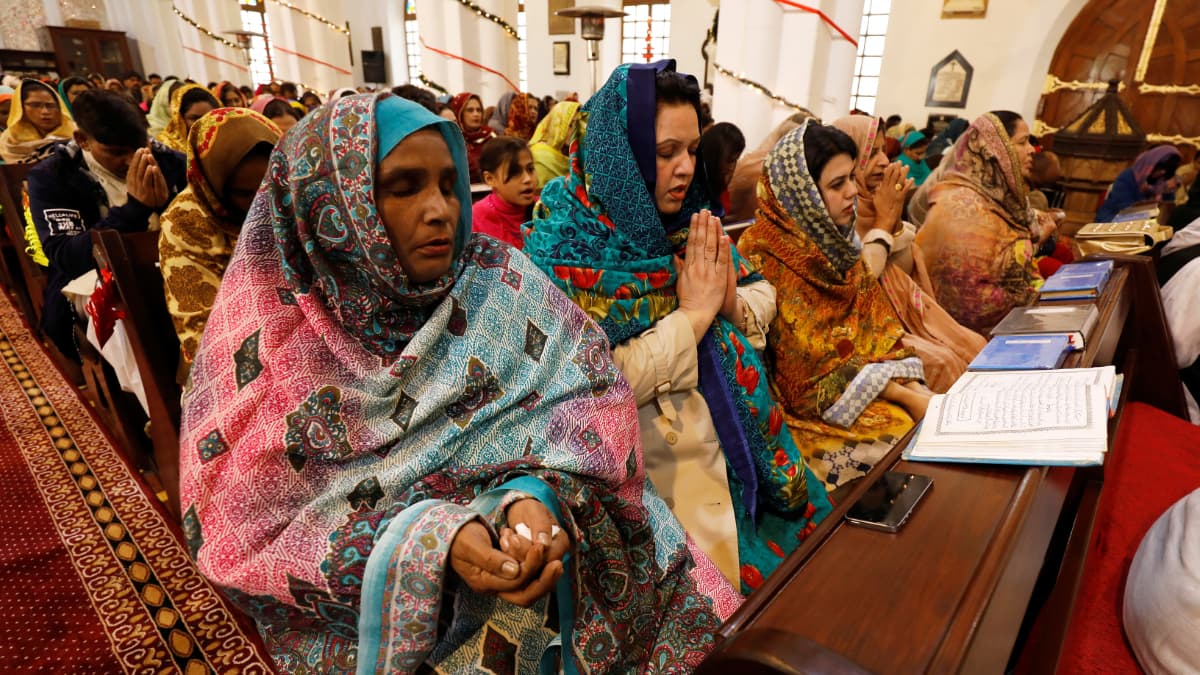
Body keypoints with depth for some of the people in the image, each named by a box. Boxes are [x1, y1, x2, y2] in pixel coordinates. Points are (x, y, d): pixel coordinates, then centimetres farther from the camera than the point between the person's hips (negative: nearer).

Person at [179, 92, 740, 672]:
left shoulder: (498, 280, -4)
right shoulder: (268, 332, -8)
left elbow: (586, 386, -10)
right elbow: (247, 523, -11)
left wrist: (538, 492, -29)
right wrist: (429, 540, -26)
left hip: (515, 521, 0)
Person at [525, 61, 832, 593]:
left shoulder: (691, 223, 2)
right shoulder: (564, 245, -17)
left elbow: (762, 295, 10)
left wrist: (733, 304, -13)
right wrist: (692, 314, -19)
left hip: (744, 440, 6)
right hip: (663, 466, -6)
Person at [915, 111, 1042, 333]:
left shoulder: (997, 195, 6)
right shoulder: (965, 208, -21)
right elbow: (971, 299, -26)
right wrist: (1041, 302, -15)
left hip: (1013, 313, 8)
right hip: (985, 330, -8)